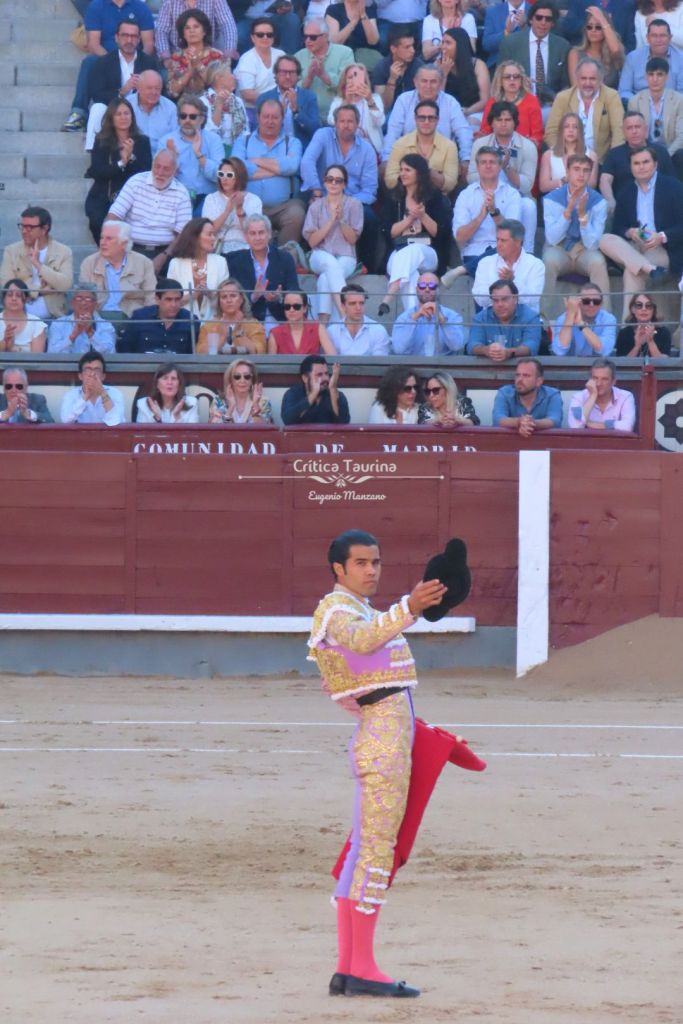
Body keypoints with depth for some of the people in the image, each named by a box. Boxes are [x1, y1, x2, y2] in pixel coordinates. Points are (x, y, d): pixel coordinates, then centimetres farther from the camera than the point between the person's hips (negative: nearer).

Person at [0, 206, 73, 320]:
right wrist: (42, 289, -6)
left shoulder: (64, 252, 5)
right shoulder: (11, 251, 8)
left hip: (53, 318, 0)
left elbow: (66, 284, -8)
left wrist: (38, 264, -12)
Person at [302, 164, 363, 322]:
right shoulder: (316, 206, 9)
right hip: (320, 255, 0)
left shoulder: (354, 204, 6)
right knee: (331, 262, -37)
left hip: (346, 257, 0)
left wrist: (341, 219, -14)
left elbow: (353, 239, 2)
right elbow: (312, 241, 1)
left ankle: (323, 322, -42)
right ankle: (344, 313, -52)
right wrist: (331, 220, -10)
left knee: (325, 278, -34)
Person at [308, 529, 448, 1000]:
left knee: (363, 851, 9)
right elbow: (364, 640, -32)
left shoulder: (359, 609, 23)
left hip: (394, 730, 11)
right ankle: (363, 970, -13)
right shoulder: (337, 610, -10)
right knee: (377, 849, -12)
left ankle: (347, 969, 11)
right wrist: (410, 609, -46)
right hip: (384, 736, -11)